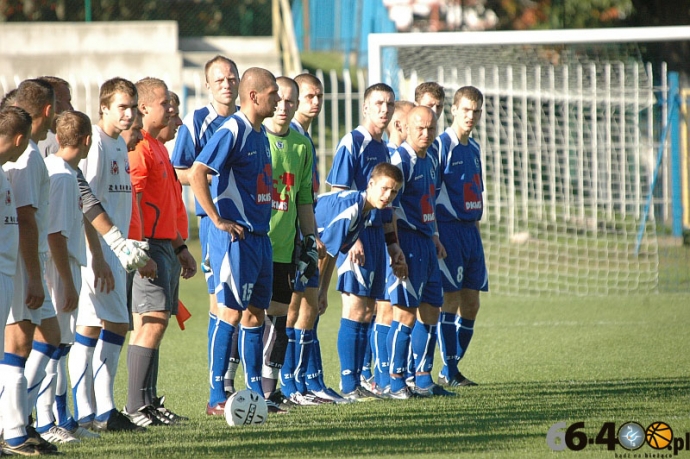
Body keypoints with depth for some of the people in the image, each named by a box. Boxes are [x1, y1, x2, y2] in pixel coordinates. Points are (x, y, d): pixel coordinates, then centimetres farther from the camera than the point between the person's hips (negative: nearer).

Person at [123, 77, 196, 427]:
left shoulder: (157, 146, 20)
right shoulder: (138, 147, -12)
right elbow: (132, 201, -19)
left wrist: (180, 248, 27)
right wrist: (140, 250, -25)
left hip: (165, 245, 10)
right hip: (149, 245, -10)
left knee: (153, 323, 9)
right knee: (154, 320, -14)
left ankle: (146, 404, 11)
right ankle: (137, 407, -14)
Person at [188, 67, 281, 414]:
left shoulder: (259, 133, 14)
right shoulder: (232, 131, -14)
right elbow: (196, 173, -21)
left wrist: (261, 223, 17)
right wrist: (218, 221, -20)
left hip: (259, 235, 9)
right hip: (235, 237, -9)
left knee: (255, 313, 10)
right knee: (231, 311, -7)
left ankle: (255, 394, 15)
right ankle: (216, 398, -3)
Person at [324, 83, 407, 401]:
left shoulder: (383, 148, 17)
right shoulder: (352, 143, -9)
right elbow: (338, 196, -14)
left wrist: (393, 243, 20)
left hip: (377, 234, 8)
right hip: (357, 234, -8)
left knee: (367, 311, 9)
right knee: (355, 309, -9)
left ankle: (357, 380, 12)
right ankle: (348, 385, -7)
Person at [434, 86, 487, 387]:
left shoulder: (474, 149, 16)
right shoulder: (441, 145, -9)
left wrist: (475, 230, 19)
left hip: (470, 230, 8)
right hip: (448, 229, -8)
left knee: (471, 304, 6)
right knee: (451, 299, -7)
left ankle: (452, 368, 14)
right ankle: (449, 372, -4)